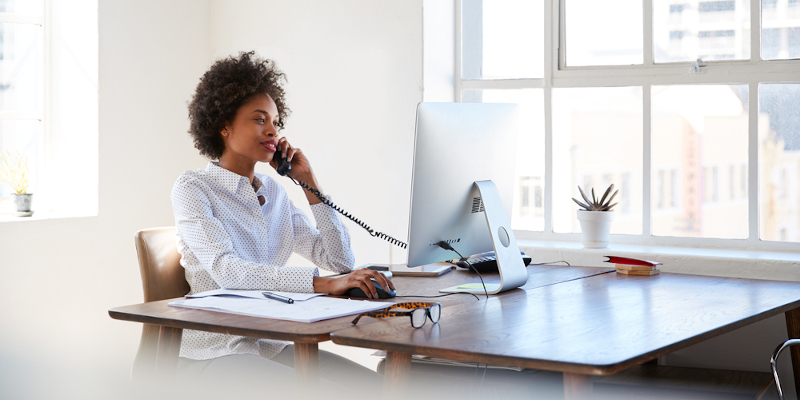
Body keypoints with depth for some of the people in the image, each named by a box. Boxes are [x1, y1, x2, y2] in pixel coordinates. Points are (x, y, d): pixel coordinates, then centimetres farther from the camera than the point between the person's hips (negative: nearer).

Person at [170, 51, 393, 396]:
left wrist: (309, 182, 6)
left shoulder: (274, 192, 15)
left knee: (373, 386, -17)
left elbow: (340, 260, 12)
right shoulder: (193, 189, -5)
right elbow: (228, 272, -24)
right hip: (216, 352, -6)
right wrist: (323, 284, -34)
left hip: (275, 347, 6)